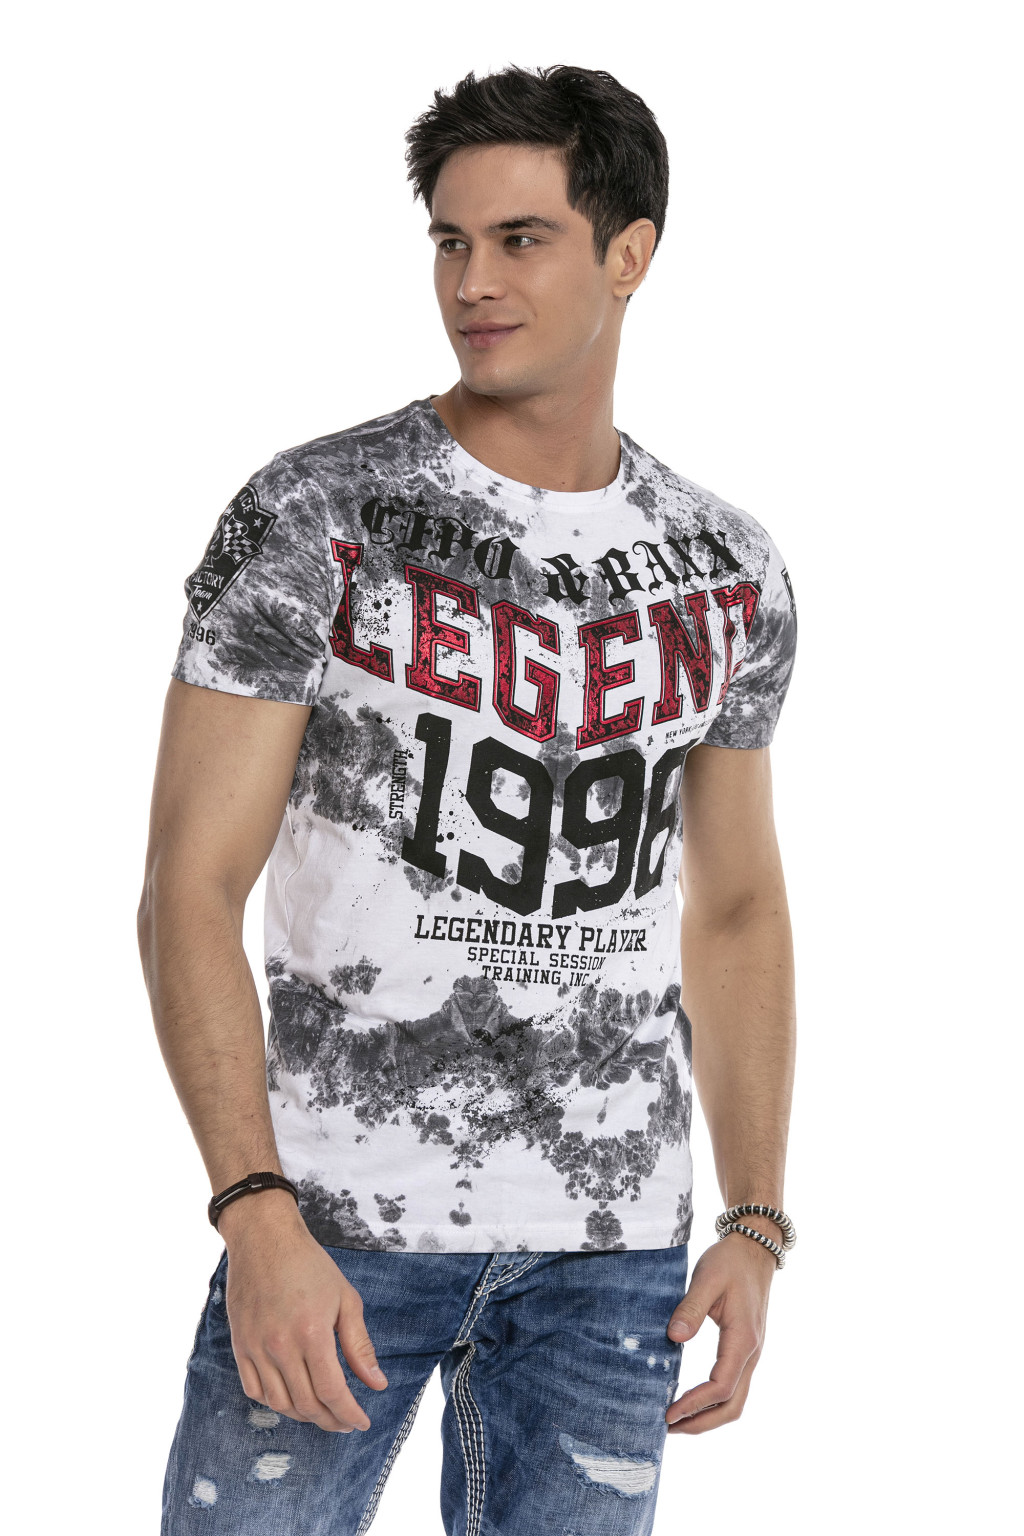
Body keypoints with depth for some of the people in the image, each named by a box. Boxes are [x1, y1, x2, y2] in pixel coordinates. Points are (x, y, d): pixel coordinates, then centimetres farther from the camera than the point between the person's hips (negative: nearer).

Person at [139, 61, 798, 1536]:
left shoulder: (728, 572, 6)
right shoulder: (312, 517, -7)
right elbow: (190, 891, -8)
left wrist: (757, 1225, 7)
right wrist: (259, 1224, -17)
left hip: (614, 1244, 3)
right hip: (336, 1214, -3)